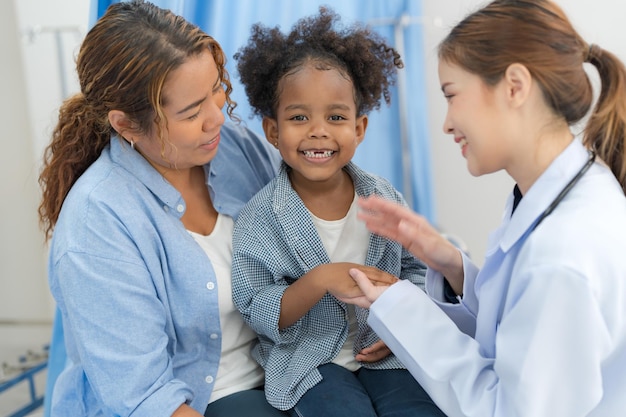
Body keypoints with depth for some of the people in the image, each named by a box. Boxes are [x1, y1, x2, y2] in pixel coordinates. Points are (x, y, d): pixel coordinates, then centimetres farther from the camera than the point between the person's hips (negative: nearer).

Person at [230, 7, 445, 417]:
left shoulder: (385, 198, -1)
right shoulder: (260, 219, -11)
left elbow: (414, 268, 12)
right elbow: (258, 314, -13)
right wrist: (320, 281, -28)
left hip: (382, 352, 3)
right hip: (310, 360, -3)